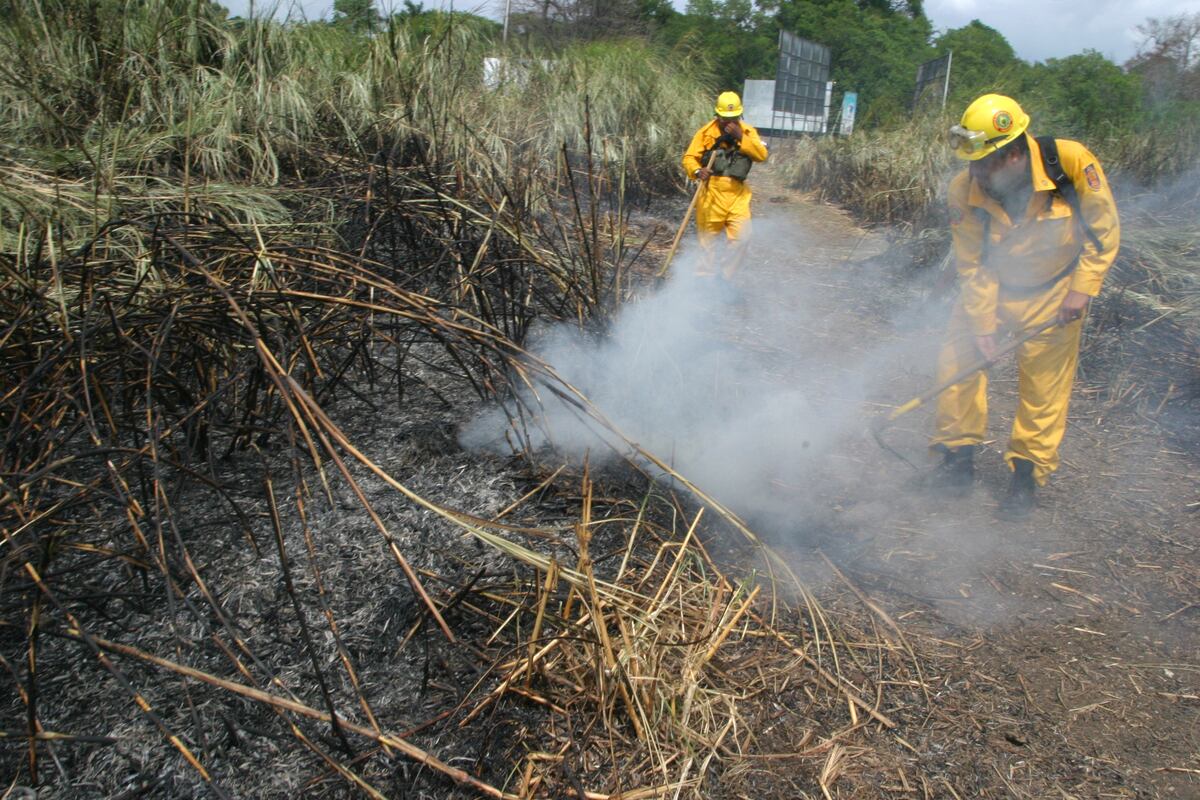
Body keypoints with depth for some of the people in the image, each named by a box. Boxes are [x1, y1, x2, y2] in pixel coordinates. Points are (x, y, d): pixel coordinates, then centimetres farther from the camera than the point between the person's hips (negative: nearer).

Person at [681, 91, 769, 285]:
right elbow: (689, 158, -6)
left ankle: (723, 278, 8)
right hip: (711, 192, -2)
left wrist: (740, 137, -16)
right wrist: (698, 171, -27)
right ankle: (704, 278, 18)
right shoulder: (706, 132, -1)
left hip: (737, 194, 2)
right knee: (707, 240, 5)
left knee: (741, 238, -6)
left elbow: (762, 155, -7)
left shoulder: (747, 131, 6)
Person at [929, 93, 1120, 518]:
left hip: (1055, 292, -1)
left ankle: (1027, 472, 14)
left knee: (1044, 386, 0)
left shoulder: (1071, 161, -25)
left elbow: (1104, 229, -11)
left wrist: (1082, 288, -16)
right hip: (991, 288, 2)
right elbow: (973, 265, -12)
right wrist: (983, 323, -14)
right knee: (957, 359, -5)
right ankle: (958, 456, 10)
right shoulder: (963, 191, -21)